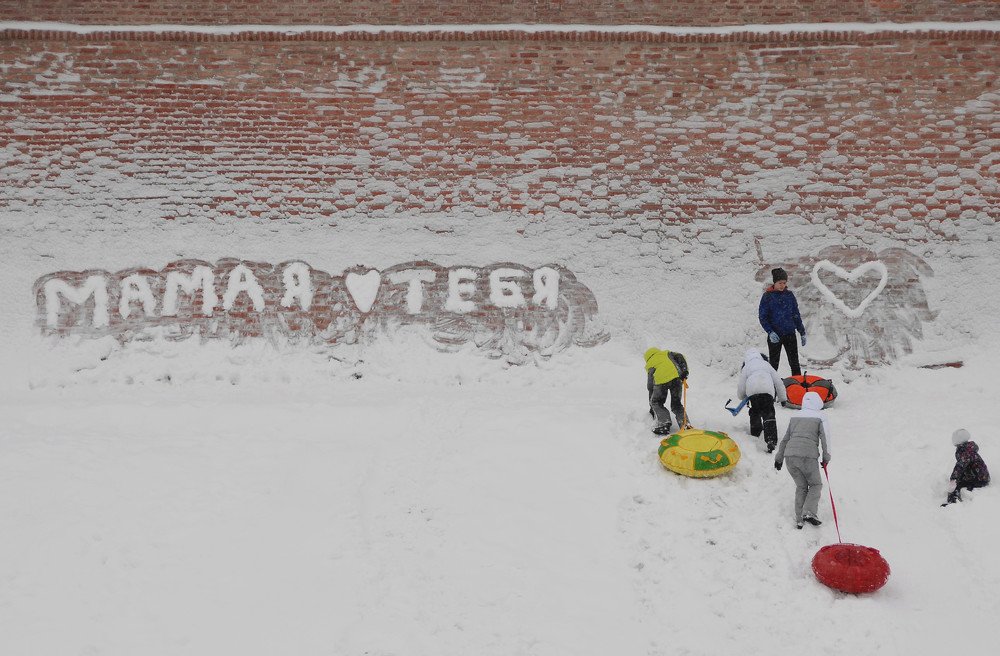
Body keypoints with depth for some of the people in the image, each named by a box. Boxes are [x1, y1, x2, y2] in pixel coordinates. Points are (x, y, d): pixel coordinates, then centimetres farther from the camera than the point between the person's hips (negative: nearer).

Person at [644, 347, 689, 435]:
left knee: (656, 403, 20)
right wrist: (684, 371, 5)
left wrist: (651, 407, 36)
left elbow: (650, 386, 30)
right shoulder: (667, 354, 34)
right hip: (676, 377, 2)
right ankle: (685, 424, 3)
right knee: (676, 404, 19)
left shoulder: (649, 365, 29)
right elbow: (679, 357, 13)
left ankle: (664, 423, 2)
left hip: (661, 381, -2)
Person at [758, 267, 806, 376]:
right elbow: (762, 317, -5)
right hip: (775, 335, -3)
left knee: (794, 363, 3)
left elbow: (796, 315, 13)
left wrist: (802, 332, 12)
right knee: (774, 363, 3)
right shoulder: (767, 296, -4)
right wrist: (770, 332, -17)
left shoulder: (789, 295, 6)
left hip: (790, 334, 3)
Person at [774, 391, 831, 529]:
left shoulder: (795, 417, 21)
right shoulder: (820, 417, 7)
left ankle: (799, 519, 8)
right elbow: (825, 438, 0)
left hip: (790, 455, 5)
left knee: (801, 486, 16)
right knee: (816, 485, 12)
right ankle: (809, 512, -9)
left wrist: (779, 457, 27)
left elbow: (785, 439, 23)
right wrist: (826, 458, 9)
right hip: (808, 456, -4)